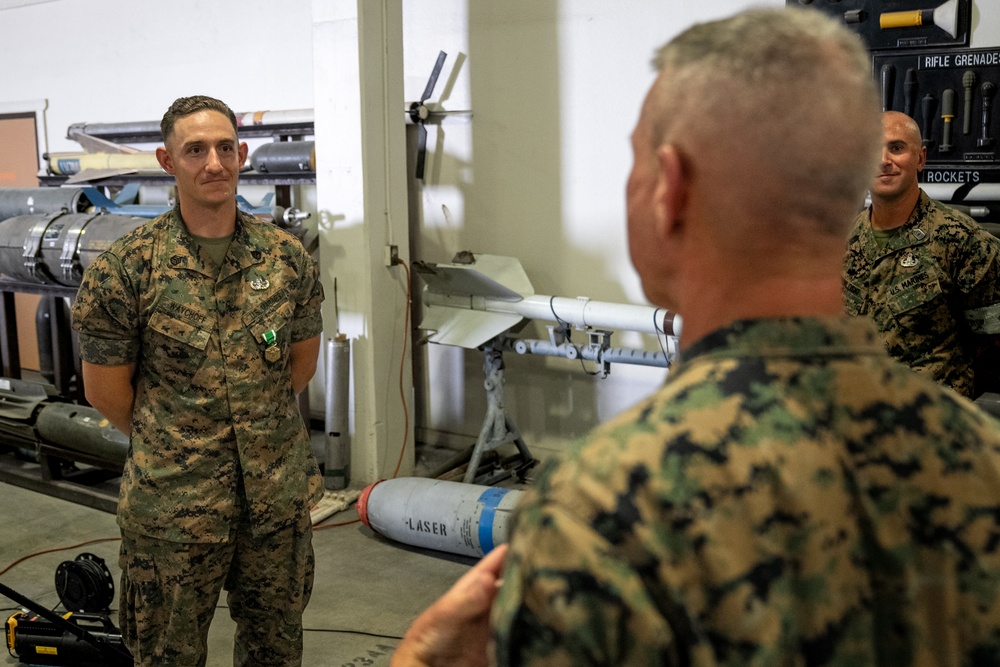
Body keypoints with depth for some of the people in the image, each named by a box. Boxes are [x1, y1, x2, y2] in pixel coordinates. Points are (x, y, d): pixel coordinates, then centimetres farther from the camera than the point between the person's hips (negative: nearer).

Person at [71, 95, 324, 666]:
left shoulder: (288, 257, -1)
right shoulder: (125, 269, -11)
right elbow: (105, 390, -3)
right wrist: (167, 445, 7)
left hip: (280, 490, 3)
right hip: (173, 502, -3)